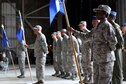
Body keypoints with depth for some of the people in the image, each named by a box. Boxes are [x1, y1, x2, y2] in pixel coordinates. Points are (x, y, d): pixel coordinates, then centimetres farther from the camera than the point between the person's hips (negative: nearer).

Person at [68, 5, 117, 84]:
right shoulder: (98, 26, 15)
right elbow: (87, 36, 23)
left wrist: (110, 49, -6)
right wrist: (74, 31, 22)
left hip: (106, 59, -9)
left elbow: (113, 41, -24)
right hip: (97, 59, 9)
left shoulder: (107, 25, -13)